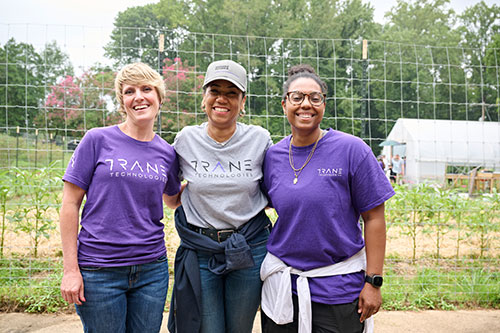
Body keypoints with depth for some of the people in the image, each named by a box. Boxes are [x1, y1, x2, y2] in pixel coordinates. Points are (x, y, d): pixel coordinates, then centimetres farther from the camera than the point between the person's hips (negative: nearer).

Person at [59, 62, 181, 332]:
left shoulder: (167, 153, 4)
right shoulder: (98, 140, -6)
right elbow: (70, 205, -4)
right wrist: (71, 269, -7)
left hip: (152, 269, 3)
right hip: (99, 271, -3)